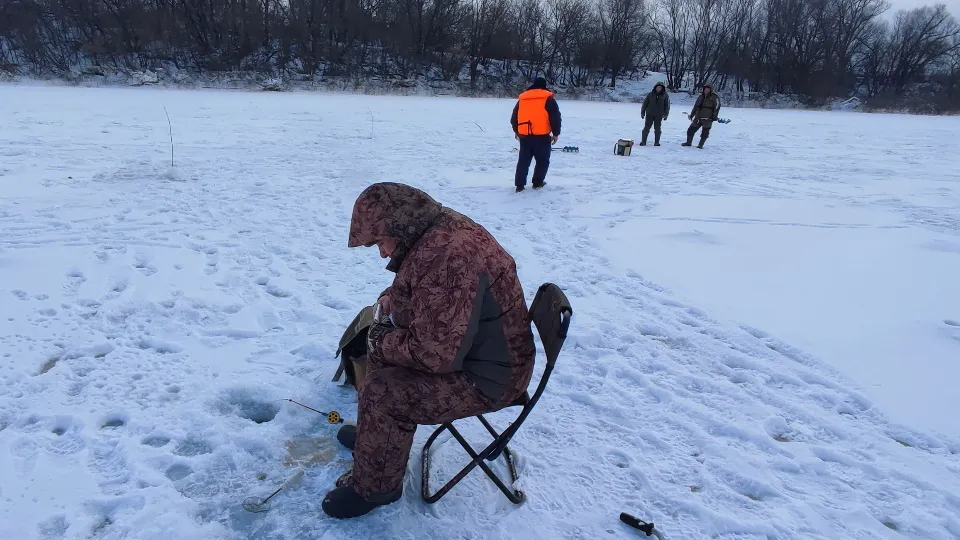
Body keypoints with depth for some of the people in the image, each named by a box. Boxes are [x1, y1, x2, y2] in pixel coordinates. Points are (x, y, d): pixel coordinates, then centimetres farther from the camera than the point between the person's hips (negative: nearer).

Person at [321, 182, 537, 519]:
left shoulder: (445, 258, -33)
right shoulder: (442, 229, 0)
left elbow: (436, 353, -33)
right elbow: (408, 294, 17)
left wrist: (381, 342, -17)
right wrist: (387, 308, -3)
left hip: (487, 375, -10)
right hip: (463, 344, 10)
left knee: (381, 393, -16)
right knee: (380, 354, 17)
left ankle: (374, 487, 8)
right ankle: (372, 433, 37)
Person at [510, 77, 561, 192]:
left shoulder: (522, 98, 13)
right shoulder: (548, 98, 0)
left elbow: (514, 117, 19)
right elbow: (555, 117, -5)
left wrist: (516, 131, 32)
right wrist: (556, 133, 4)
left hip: (524, 136, 4)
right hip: (542, 136, -4)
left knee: (523, 161, 11)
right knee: (542, 160, 14)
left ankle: (519, 185, 7)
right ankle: (537, 183, 15)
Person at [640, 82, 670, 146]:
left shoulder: (665, 96, 4)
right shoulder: (650, 94, 3)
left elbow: (667, 105, 5)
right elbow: (645, 103, 7)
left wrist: (666, 114, -1)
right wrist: (642, 112, 4)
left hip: (659, 115, 0)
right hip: (649, 114, 0)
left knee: (657, 129, 2)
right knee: (646, 128, -1)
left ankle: (657, 142, 10)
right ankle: (643, 141, 4)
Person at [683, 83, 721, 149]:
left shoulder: (714, 97, -1)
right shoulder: (701, 96, 15)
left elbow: (717, 107, -6)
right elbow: (696, 106, 21)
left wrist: (715, 116, -13)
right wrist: (692, 114, 19)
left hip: (707, 119, -5)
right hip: (698, 118, 5)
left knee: (705, 132, -3)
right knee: (691, 130, 6)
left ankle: (701, 145, 6)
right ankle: (688, 142, 20)